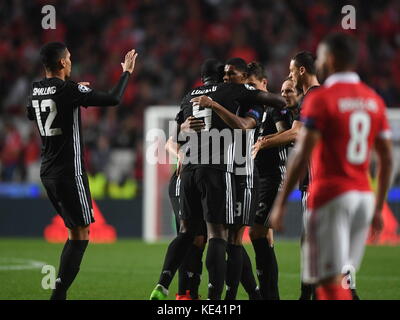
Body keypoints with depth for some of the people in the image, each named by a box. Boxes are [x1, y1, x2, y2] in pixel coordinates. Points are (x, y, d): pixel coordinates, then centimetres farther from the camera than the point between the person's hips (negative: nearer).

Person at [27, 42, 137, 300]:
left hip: (48, 172, 8)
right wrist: (127, 72, 3)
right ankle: (59, 294, -11)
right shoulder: (69, 90, -15)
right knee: (81, 235, -3)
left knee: (75, 232, 16)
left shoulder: (36, 90, 7)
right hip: (70, 172, -8)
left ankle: (61, 291, 12)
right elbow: (113, 99, -14)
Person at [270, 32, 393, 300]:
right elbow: (387, 159, 12)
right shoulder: (374, 100, 11)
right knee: (339, 279, 15)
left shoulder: (321, 99, -9)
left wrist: (280, 204, -8)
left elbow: (301, 156, -13)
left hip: (331, 196, -6)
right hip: (364, 195, 6)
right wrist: (378, 208, 19)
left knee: (330, 281, -5)